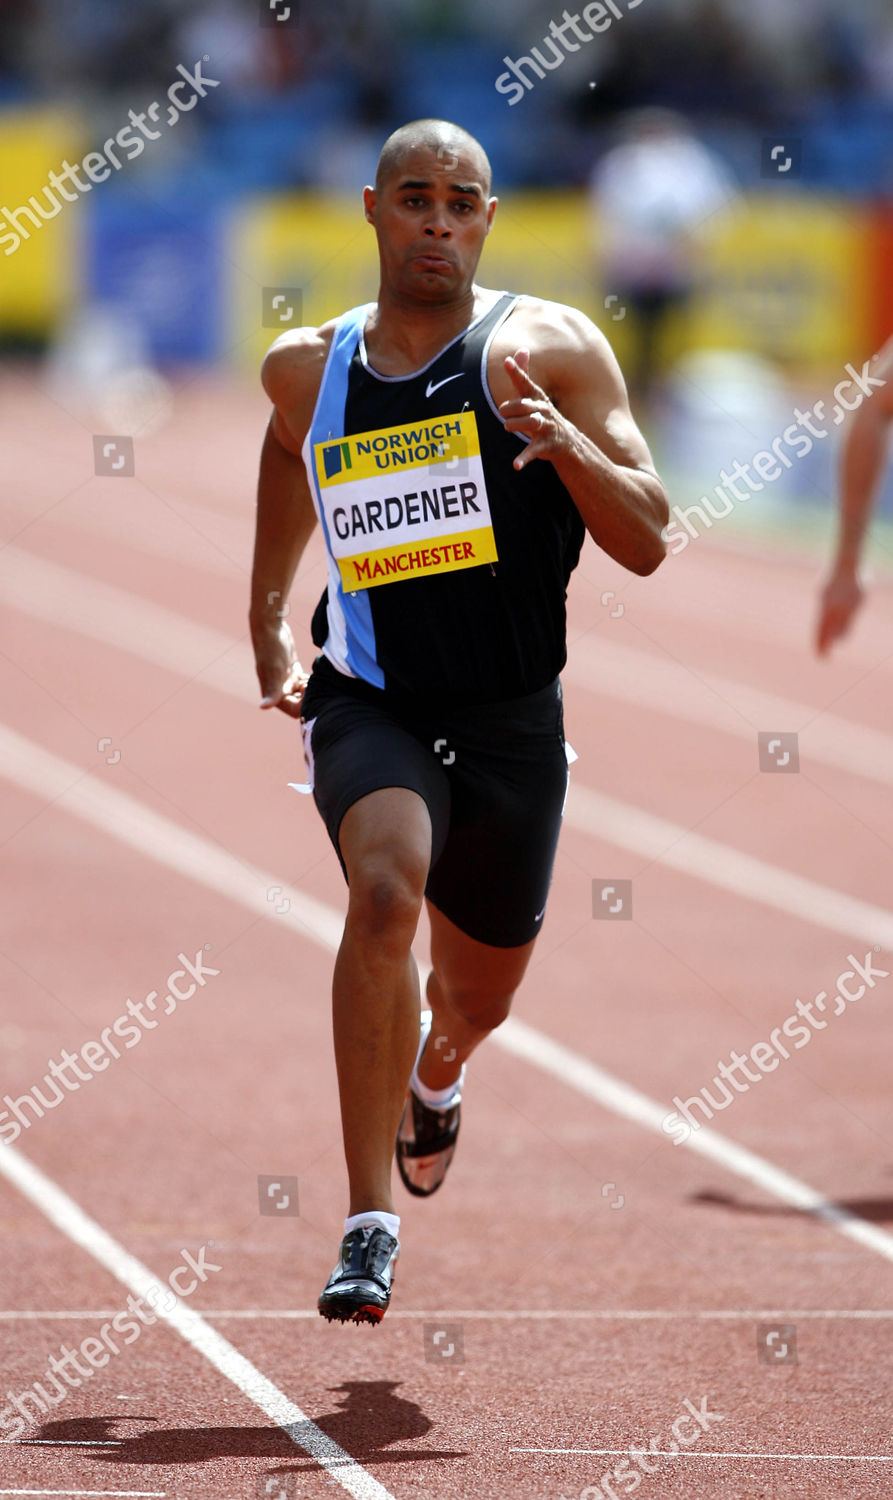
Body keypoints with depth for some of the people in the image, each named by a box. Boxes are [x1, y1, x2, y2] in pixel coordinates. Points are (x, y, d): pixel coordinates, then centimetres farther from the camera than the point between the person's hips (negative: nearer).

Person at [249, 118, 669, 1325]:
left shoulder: (550, 348, -6)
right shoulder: (308, 369, 2)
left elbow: (647, 543, -11)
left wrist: (562, 438, -28)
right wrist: (268, 616, 27)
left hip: (510, 722, 1)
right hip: (367, 705, -1)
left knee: (478, 998, 17)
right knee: (385, 891, -32)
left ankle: (435, 1072, 58)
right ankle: (371, 1220, -30)